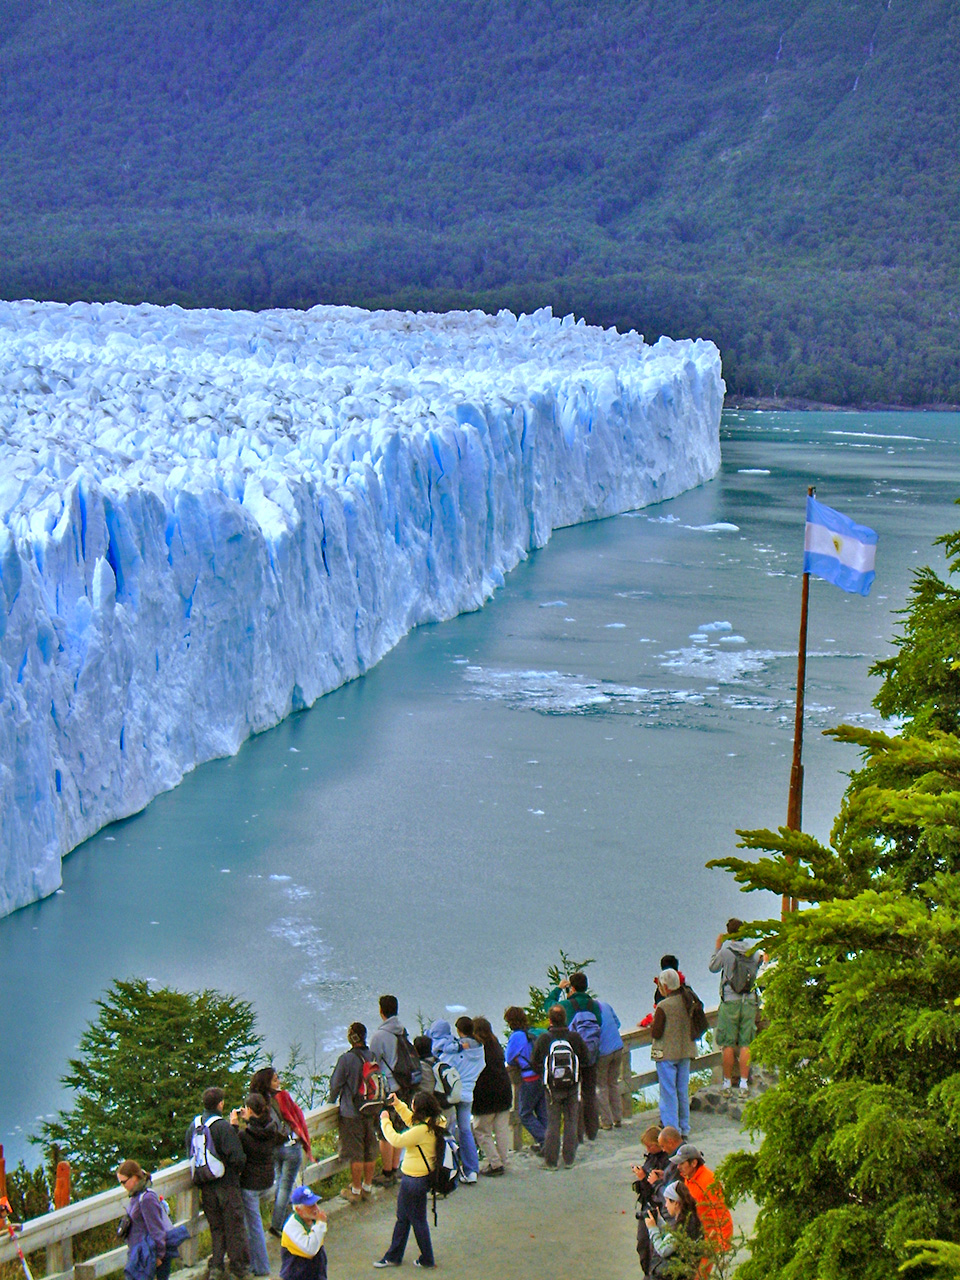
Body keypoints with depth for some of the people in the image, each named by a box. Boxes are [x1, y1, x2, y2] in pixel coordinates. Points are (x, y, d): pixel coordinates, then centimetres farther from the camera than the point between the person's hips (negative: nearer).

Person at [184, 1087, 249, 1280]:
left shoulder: (193, 1126, 0)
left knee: (215, 1226, 17)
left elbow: (190, 1154, 10)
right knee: (234, 1226, 9)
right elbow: (237, 1157, -22)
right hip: (227, 1184, -5)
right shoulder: (224, 1127, -20)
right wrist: (238, 1169, 0)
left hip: (206, 1186, 5)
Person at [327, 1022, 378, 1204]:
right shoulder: (373, 1056, -4)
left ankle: (355, 1191, 12)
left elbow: (336, 1083, -9)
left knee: (355, 1154, 4)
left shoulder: (346, 1059, -18)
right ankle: (367, 1187, 25)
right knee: (370, 1151, 15)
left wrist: (331, 1099, 12)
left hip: (351, 1113, -5)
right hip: (372, 1112, 5)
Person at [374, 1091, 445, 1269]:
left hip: (415, 1179, -10)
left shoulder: (422, 1130, -29)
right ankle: (393, 1256, 31)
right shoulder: (433, 1123, 0)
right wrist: (398, 1104, 16)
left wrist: (385, 1121, -10)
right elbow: (410, 1120, 21)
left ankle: (427, 1259, 22)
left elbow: (396, 1141, -23)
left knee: (417, 1220, 7)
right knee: (402, 1217, 20)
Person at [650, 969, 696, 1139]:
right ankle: (684, 1129, 21)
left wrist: (651, 1025, 3)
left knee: (668, 1092, 0)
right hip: (685, 1052, 7)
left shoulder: (663, 1006, -19)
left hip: (667, 1053, -7)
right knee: (682, 1090, 14)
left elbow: (656, 1033, -16)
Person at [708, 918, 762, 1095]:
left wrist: (717, 947, 18)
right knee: (746, 1044, 3)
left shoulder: (725, 951, -6)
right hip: (749, 1001, 3)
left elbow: (712, 967, 9)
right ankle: (744, 1083, 0)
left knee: (728, 1044, 2)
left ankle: (727, 1083, 5)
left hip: (730, 1001, -3)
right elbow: (757, 969, 14)